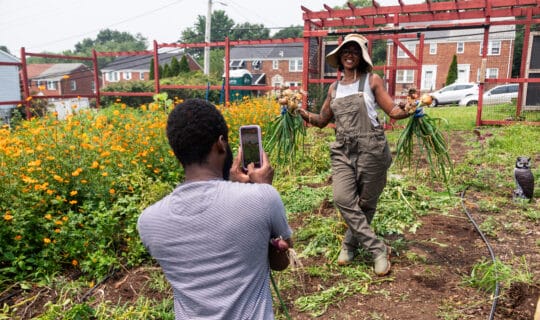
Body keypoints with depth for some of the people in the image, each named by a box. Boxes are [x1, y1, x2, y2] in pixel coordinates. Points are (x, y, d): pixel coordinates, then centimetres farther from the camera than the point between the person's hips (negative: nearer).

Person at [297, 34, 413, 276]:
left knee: (366, 203, 4)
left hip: (370, 149, -3)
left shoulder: (372, 80, 4)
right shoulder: (334, 88, 15)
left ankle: (350, 244, 28)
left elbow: (393, 111, 0)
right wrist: (301, 112, 8)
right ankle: (378, 249, 1)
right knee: (343, 199, -12)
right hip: (343, 151, 3)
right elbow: (322, 120, 21)